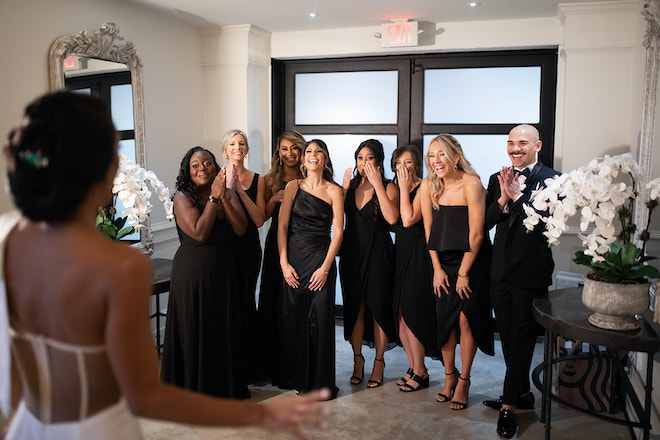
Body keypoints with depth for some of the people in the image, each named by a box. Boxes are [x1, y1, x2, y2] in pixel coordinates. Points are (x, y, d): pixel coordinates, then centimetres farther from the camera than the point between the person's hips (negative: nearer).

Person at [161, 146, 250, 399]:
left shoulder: (229, 195, 4)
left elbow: (241, 229, -9)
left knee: (224, 329, 13)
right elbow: (199, 233, -22)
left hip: (223, 271, 5)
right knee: (194, 332, 5)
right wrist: (213, 198, -19)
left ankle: (225, 387, 30)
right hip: (192, 272, -4)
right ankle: (194, 388, 22)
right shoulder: (183, 198, -10)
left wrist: (223, 198, -17)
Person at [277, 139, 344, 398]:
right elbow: (282, 226, 3)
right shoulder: (293, 187, 6)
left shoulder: (334, 191, 2)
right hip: (294, 258, 2)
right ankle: (295, 377, 24)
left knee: (320, 319, 0)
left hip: (321, 259, -2)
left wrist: (325, 267, -9)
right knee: (292, 318, 6)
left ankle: (319, 381, 15)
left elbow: (338, 231, -2)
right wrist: (284, 263, -5)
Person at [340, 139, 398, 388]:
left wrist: (377, 185, -19)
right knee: (354, 307, 10)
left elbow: (392, 218, -21)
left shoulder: (388, 188, -4)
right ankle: (358, 360, 25)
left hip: (378, 253, -4)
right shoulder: (351, 186, 8)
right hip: (352, 253, 4)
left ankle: (379, 363, 20)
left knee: (378, 308, 4)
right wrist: (344, 188, -7)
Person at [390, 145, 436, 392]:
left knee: (410, 313, -4)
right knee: (400, 313, 8)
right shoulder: (395, 189, 13)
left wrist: (405, 187, -14)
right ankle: (414, 367, 21)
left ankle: (419, 372, 11)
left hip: (417, 254, -8)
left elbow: (408, 220, -20)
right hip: (399, 252, 8)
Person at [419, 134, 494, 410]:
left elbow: (476, 235, -16)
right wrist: (437, 268, 1)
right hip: (443, 261, 4)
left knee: (466, 319, -3)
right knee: (444, 318, 6)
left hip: (472, 261, -4)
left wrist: (463, 273, -11)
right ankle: (449, 375, 24)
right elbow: (429, 230, 3)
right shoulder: (428, 186, -4)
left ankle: (464, 380, 14)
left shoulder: (471, 183, -18)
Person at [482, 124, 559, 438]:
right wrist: (502, 199, -14)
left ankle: (509, 405, 16)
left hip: (531, 274, -5)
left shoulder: (551, 180, -8)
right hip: (501, 271, 6)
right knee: (508, 339, 16)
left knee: (521, 340, 5)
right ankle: (522, 393, 33)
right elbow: (485, 222, 2)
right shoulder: (497, 180, 8)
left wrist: (517, 196, -22)